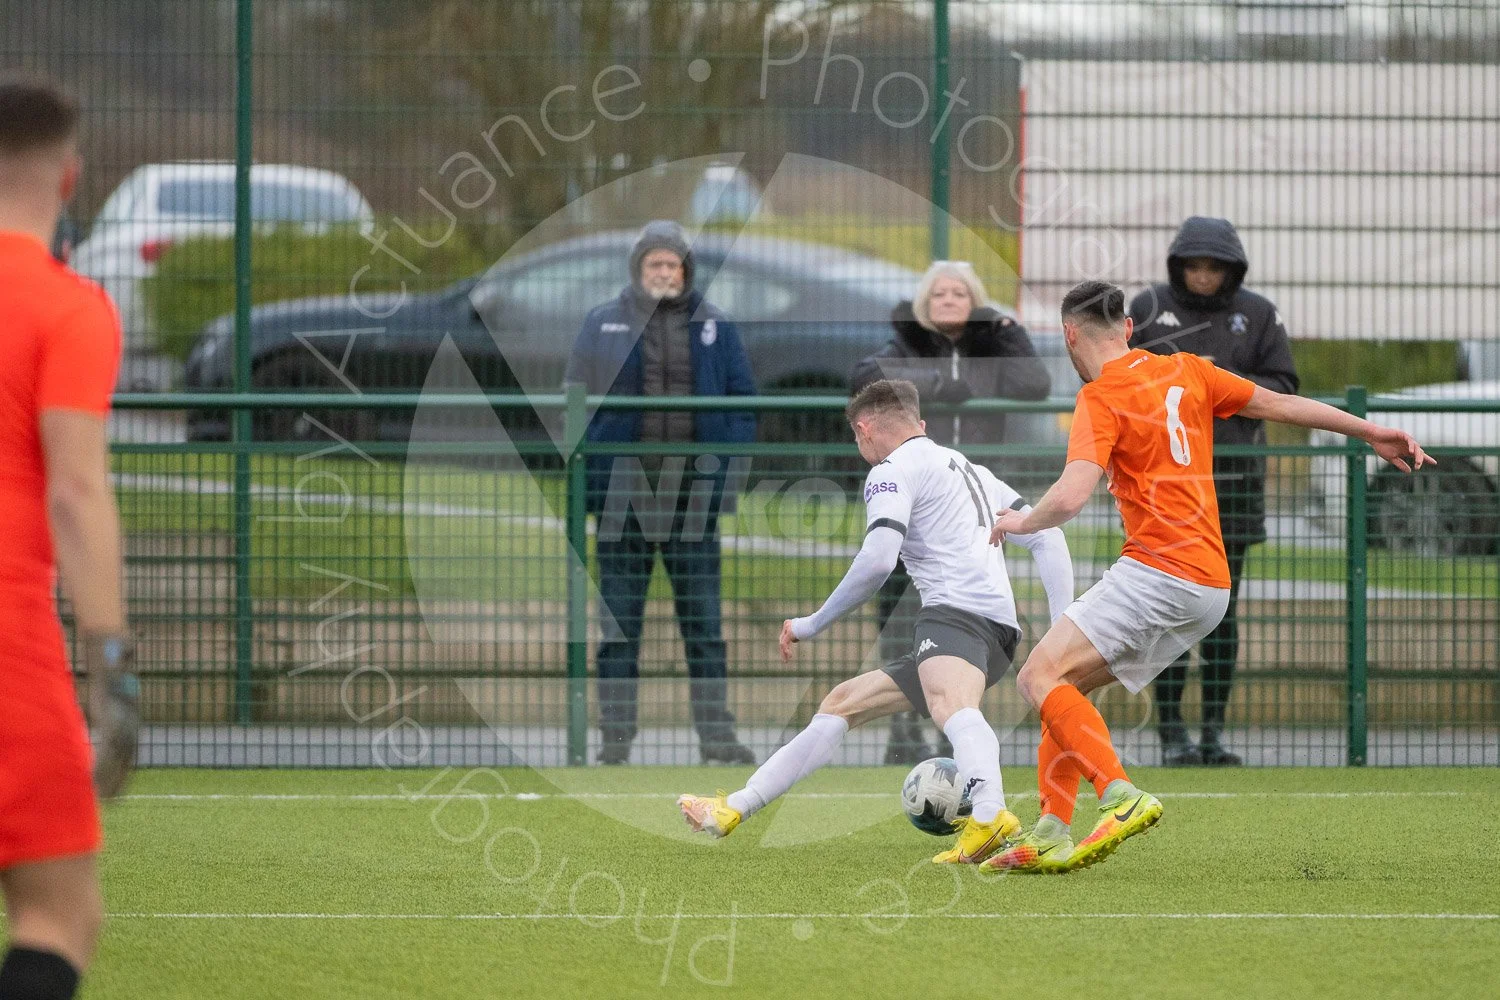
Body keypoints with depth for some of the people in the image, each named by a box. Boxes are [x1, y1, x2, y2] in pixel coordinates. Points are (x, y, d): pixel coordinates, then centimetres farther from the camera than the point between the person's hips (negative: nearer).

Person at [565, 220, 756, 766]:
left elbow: (743, 402, 10)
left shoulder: (714, 327, 6)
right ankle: (616, 735, 5)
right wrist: (586, 476, -3)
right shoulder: (602, 325, 4)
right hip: (623, 494, -1)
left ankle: (716, 731, 7)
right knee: (618, 621, 2)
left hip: (693, 493, 1)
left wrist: (730, 470, -2)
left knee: (704, 621, 3)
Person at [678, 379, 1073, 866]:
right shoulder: (970, 470, 32)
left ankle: (990, 817, -70)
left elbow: (878, 560, -11)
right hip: (997, 642, 9)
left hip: (960, 609, -9)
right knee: (843, 703, 20)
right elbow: (1046, 536, 23)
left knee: (951, 706, -39)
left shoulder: (893, 470, 5)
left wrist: (814, 623, 0)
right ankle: (732, 811, 25)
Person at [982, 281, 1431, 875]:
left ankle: (1122, 798, -29)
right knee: (1066, 684, 13)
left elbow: (1070, 497, -19)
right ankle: (1052, 834, 5)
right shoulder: (1185, 372, 14)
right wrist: (1371, 432, 28)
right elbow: (1277, 405, 20)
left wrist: (1022, 521, 2)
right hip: (1210, 587, 9)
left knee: (1040, 678, -14)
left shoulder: (1102, 400, -8)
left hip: (1158, 572, -9)